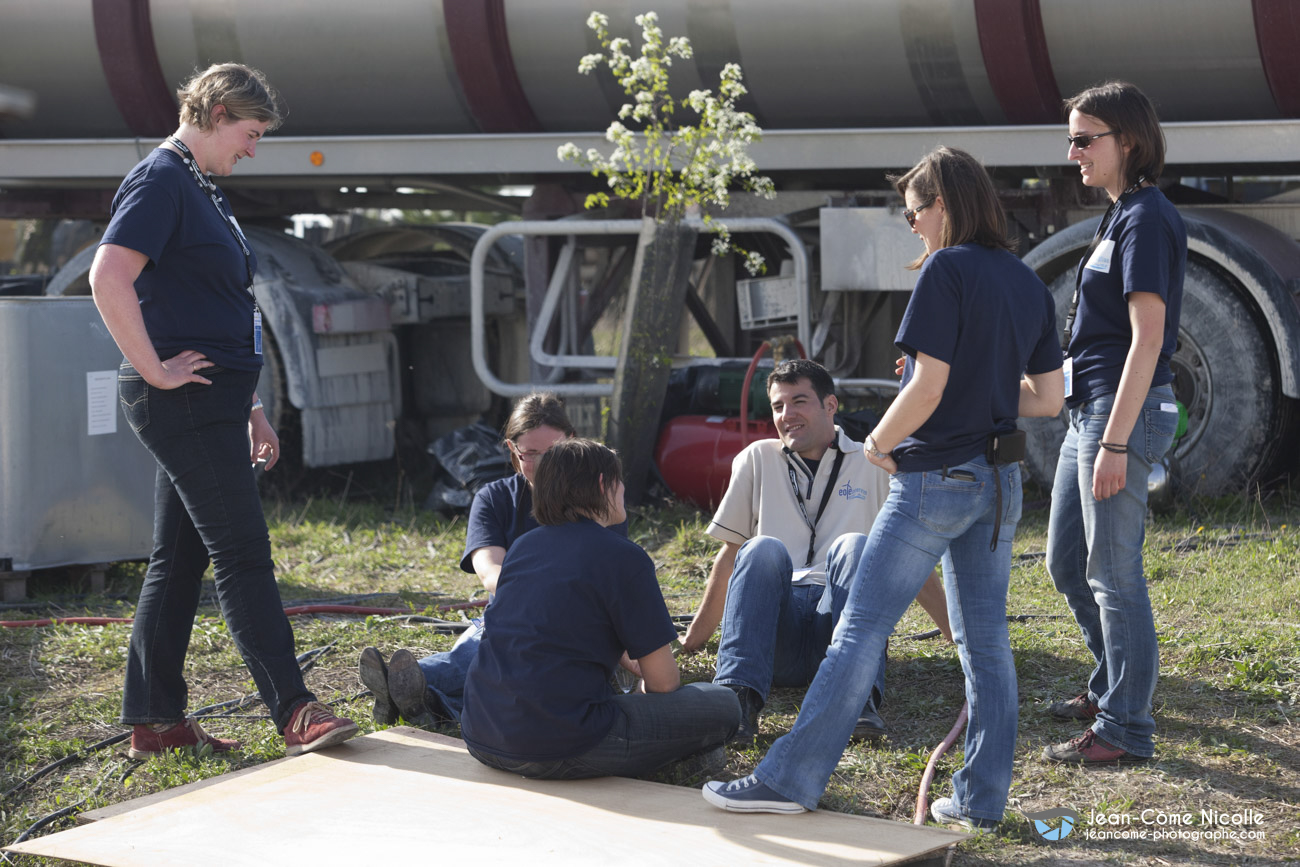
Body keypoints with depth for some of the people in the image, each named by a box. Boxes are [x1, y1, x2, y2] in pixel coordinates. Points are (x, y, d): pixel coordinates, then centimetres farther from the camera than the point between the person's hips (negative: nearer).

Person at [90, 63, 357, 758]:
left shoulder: (201, 190, 20)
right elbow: (109, 278, -24)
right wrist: (155, 370, -20)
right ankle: (294, 713, -10)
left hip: (211, 402, 10)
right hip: (185, 398, -10)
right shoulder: (160, 181, -11)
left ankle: (155, 722, 15)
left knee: (179, 559, 11)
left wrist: (248, 408, 24)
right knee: (244, 552, -10)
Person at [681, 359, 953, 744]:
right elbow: (731, 554, 21)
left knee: (855, 545, -29)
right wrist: (691, 642, 19)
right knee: (762, 548, -29)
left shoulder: (875, 466, 17)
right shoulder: (757, 459, 19)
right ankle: (738, 695, -46)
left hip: (841, 612, 0)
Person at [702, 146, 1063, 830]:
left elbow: (927, 388, -18)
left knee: (861, 628, -4)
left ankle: (791, 779, -1)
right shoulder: (1029, 284, 9)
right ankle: (982, 797, 12)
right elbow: (1048, 398, 11)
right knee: (985, 641, 10)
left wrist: (877, 443, -4)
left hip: (936, 478, -7)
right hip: (1000, 479, 7)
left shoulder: (946, 270, -13)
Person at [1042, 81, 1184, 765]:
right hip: (1087, 410, 10)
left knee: (1112, 573, -5)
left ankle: (1125, 730, 1)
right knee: (1065, 562, 18)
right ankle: (1111, 687, 34)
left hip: (1123, 411, -10)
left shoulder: (1147, 219, -15)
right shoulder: (1121, 216, 16)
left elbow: (1147, 336, -21)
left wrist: (1116, 441, -24)